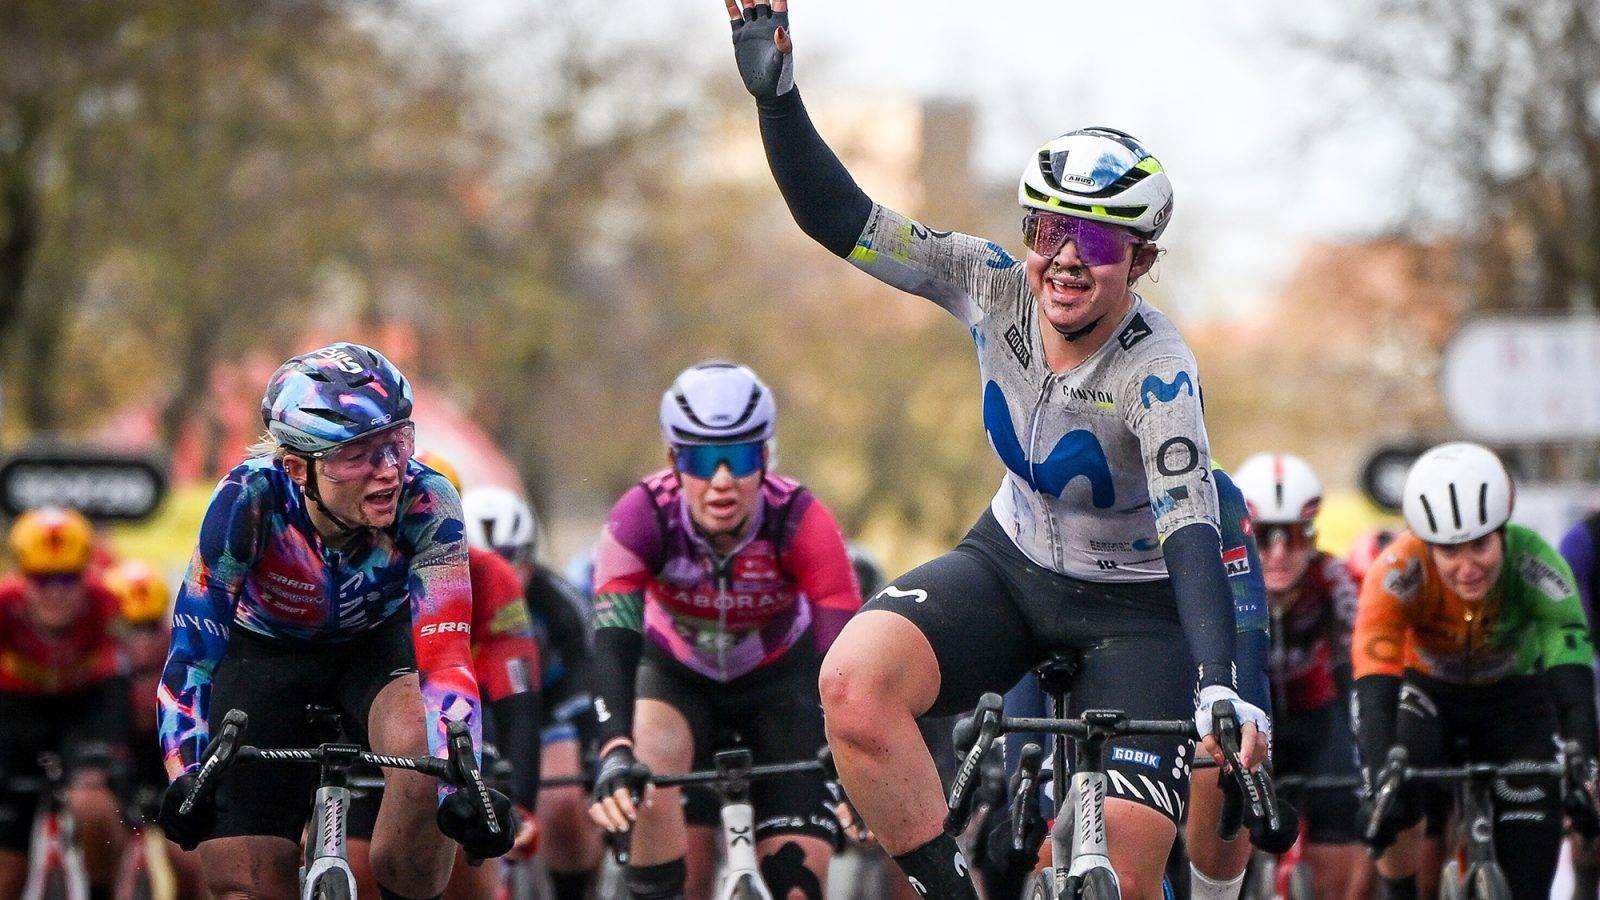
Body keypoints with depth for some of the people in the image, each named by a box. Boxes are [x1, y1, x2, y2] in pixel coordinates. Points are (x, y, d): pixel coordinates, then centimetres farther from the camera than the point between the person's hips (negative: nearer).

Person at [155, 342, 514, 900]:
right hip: (265, 655, 0)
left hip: (379, 644, 0)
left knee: (423, 745, -35)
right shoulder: (250, 500, -33)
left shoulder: (427, 505, -31)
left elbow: (446, 656, -35)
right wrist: (185, 779, -40)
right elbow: (192, 647, -28)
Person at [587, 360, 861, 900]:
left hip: (778, 678, 0)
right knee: (646, 779, -33)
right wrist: (615, 753, -56)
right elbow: (613, 641, -40)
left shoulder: (801, 522, -32)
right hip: (676, 672, 0)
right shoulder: (642, 517, -32)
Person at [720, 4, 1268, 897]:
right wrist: (775, 93, -29)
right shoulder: (995, 289, -14)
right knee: (853, 684, -28)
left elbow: (1192, 533, -36)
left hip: (1133, 611, -4)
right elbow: (840, 220, -16)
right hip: (1010, 564, 4)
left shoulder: (1157, 371, -27)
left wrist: (1218, 690, -50)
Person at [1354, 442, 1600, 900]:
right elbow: (1374, 685, -42)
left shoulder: (1535, 564, -33)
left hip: (1513, 696, 1)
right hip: (1427, 690, -1)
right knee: (1397, 802, -29)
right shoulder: (1398, 572, -35)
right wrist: (1379, 778, -56)